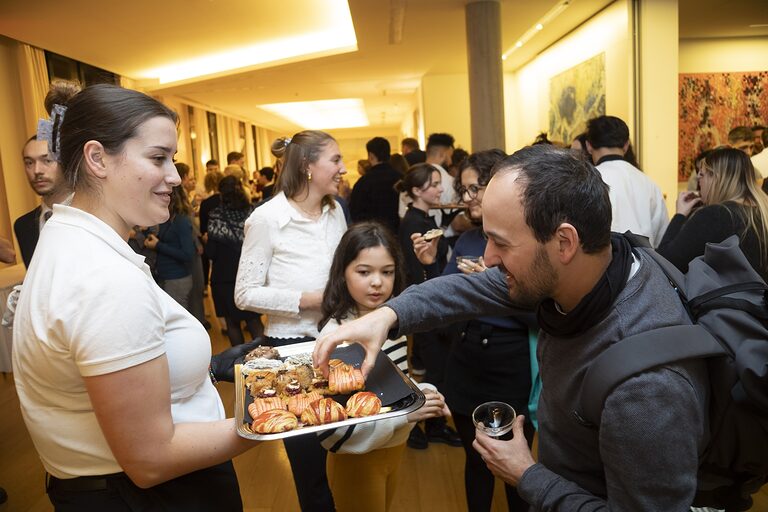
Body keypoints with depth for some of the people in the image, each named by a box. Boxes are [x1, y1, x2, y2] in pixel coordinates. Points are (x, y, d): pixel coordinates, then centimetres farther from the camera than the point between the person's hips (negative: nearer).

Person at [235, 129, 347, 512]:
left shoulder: (335, 211, 4)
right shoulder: (267, 218, -14)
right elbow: (245, 294, -14)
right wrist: (308, 299, -20)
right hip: (291, 346, -5)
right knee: (308, 456, 11)